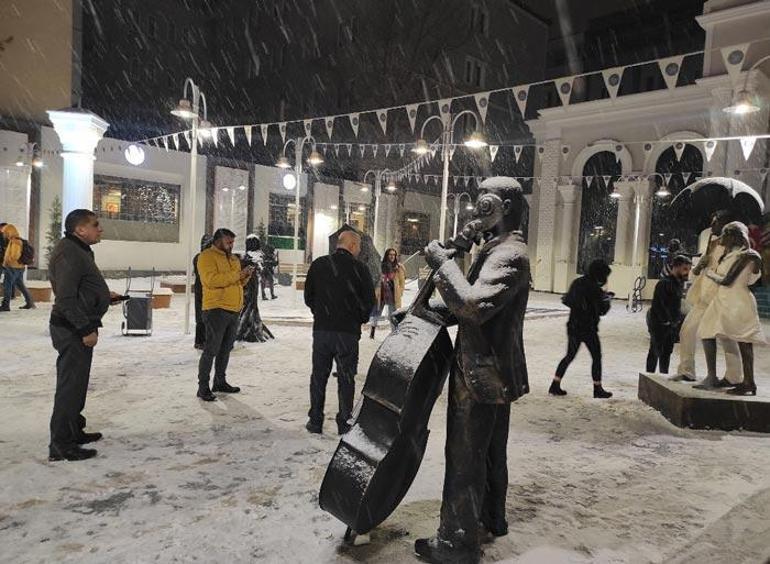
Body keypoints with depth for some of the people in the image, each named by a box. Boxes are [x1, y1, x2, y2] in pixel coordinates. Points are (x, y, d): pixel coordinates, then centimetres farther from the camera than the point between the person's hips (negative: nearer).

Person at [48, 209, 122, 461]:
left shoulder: (79, 250, 16)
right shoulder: (68, 253, -18)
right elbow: (66, 297, -23)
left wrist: (105, 296, 14)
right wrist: (86, 329, -23)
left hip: (77, 328, 11)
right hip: (72, 329, -11)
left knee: (76, 382, 19)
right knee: (70, 385, -4)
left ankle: (74, 431, 33)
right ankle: (61, 445, 5)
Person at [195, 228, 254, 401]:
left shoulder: (233, 259, 20)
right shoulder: (207, 256, -6)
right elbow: (212, 279, -20)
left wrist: (245, 276, 2)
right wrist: (237, 274, -19)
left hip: (233, 310, 8)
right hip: (216, 309, -8)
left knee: (226, 348, 14)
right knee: (211, 349, -6)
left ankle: (220, 382, 25)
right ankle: (203, 387, 0)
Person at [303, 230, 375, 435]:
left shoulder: (318, 265, 2)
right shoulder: (359, 268, -8)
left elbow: (308, 297, 7)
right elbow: (370, 300, -4)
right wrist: (359, 320, 13)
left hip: (321, 329, 3)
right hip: (348, 332, -2)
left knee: (319, 376, 12)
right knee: (346, 378, 8)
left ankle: (315, 421, 17)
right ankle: (344, 423, 13)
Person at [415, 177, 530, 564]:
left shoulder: (509, 254, -19)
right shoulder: (498, 249, 15)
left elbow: (474, 305, -33)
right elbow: (474, 303, 17)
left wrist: (443, 262, -24)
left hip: (482, 374, -11)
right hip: (494, 371, 11)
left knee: (465, 458, -1)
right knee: (490, 450, 22)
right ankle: (491, 517, 39)